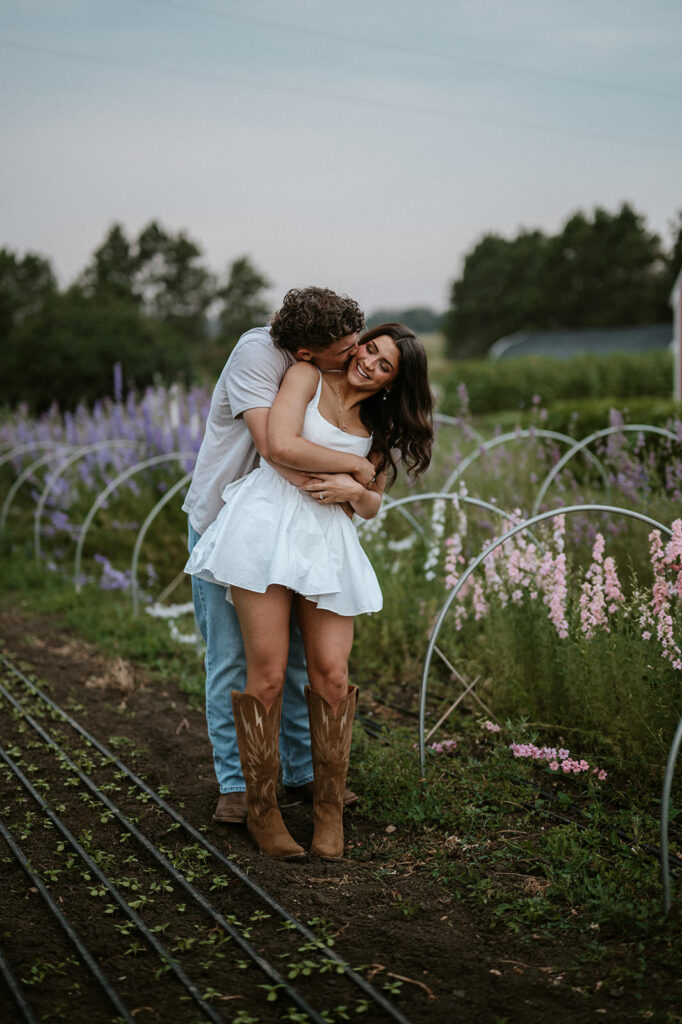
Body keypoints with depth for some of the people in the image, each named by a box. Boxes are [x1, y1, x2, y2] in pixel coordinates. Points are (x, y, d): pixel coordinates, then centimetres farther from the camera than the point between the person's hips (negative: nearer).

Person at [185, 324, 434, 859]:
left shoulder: (378, 425, 20)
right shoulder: (307, 376, 6)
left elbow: (372, 505, 20)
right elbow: (280, 446, -10)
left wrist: (353, 489, -3)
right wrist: (349, 464, 0)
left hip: (329, 539, 5)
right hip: (269, 523, -4)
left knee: (331, 675, -3)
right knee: (268, 675, -7)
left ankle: (330, 807, 10)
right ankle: (261, 809, 5)